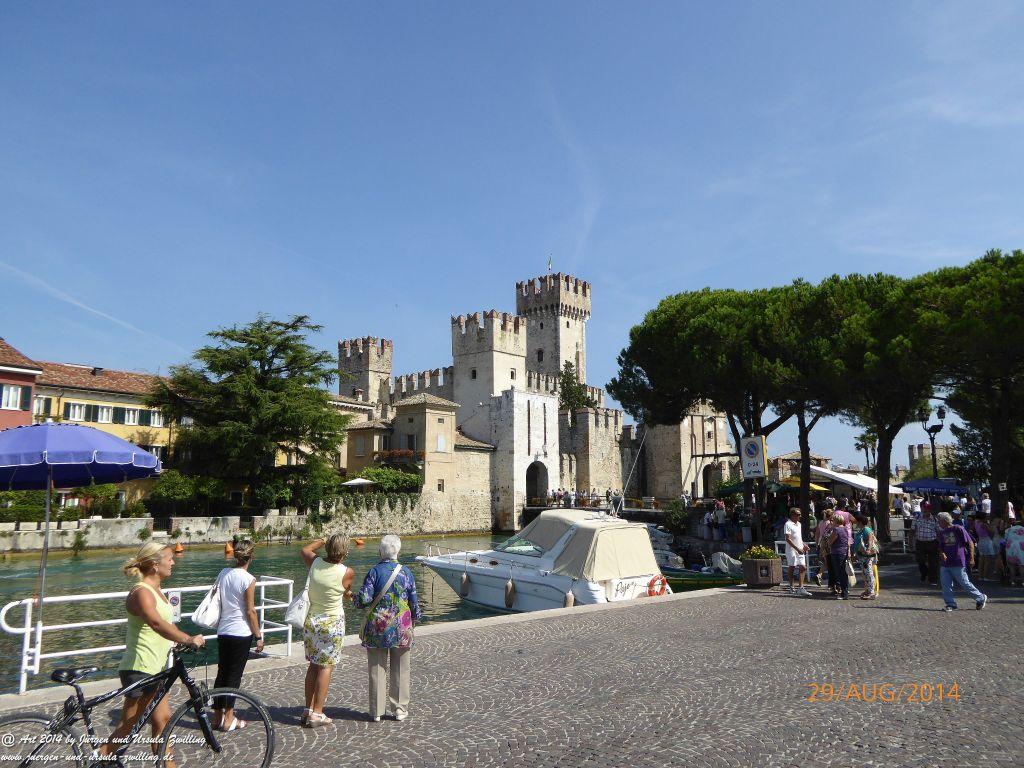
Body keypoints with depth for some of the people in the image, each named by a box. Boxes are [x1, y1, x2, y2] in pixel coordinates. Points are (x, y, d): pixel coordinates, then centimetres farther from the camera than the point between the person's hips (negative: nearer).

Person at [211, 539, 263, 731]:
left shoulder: (223, 573, 2)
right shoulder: (248, 579, -15)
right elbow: (250, 611, -13)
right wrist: (258, 636, -4)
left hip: (223, 631, 6)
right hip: (241, 633, -6)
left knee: (222, 672, 14)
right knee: (234, 675, 3)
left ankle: (217, 716, 22)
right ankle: (229, 719, 9)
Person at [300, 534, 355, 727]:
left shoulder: (315, 563, -8)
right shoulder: (347, 572, -18)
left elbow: (305, 549, 14)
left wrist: (322, 541, 23)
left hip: (311, 619, 5)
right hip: (332, 622, -5)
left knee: (313, 666, 16)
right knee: (326, 668, 4)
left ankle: (308, 710, 22)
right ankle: (317, 714, 6)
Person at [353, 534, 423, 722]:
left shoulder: (375, 571, -9)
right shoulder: (406, 572, -3)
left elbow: (364, 599, -14)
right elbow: (414, 601, 1)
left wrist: (355, 598, 8)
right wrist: (415, 617, 18)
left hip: (378, 626, -1)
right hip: (401, 627, 1)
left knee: (377, 668, 10)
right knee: (400, 669, 12)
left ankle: (376, 711, 16)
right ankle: (400, 709, 19)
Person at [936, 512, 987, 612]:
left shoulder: (958, 529, -7)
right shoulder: (942, 532, 11)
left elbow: (970, 543, -5)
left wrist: (971, 557, -9)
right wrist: (942, 553, -4)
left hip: (958, 563, -6)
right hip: (945, 564, 6)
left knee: (964, 583, 3)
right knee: (946, 585, 2)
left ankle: (981, 598, 23)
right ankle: (951, 604, 10)